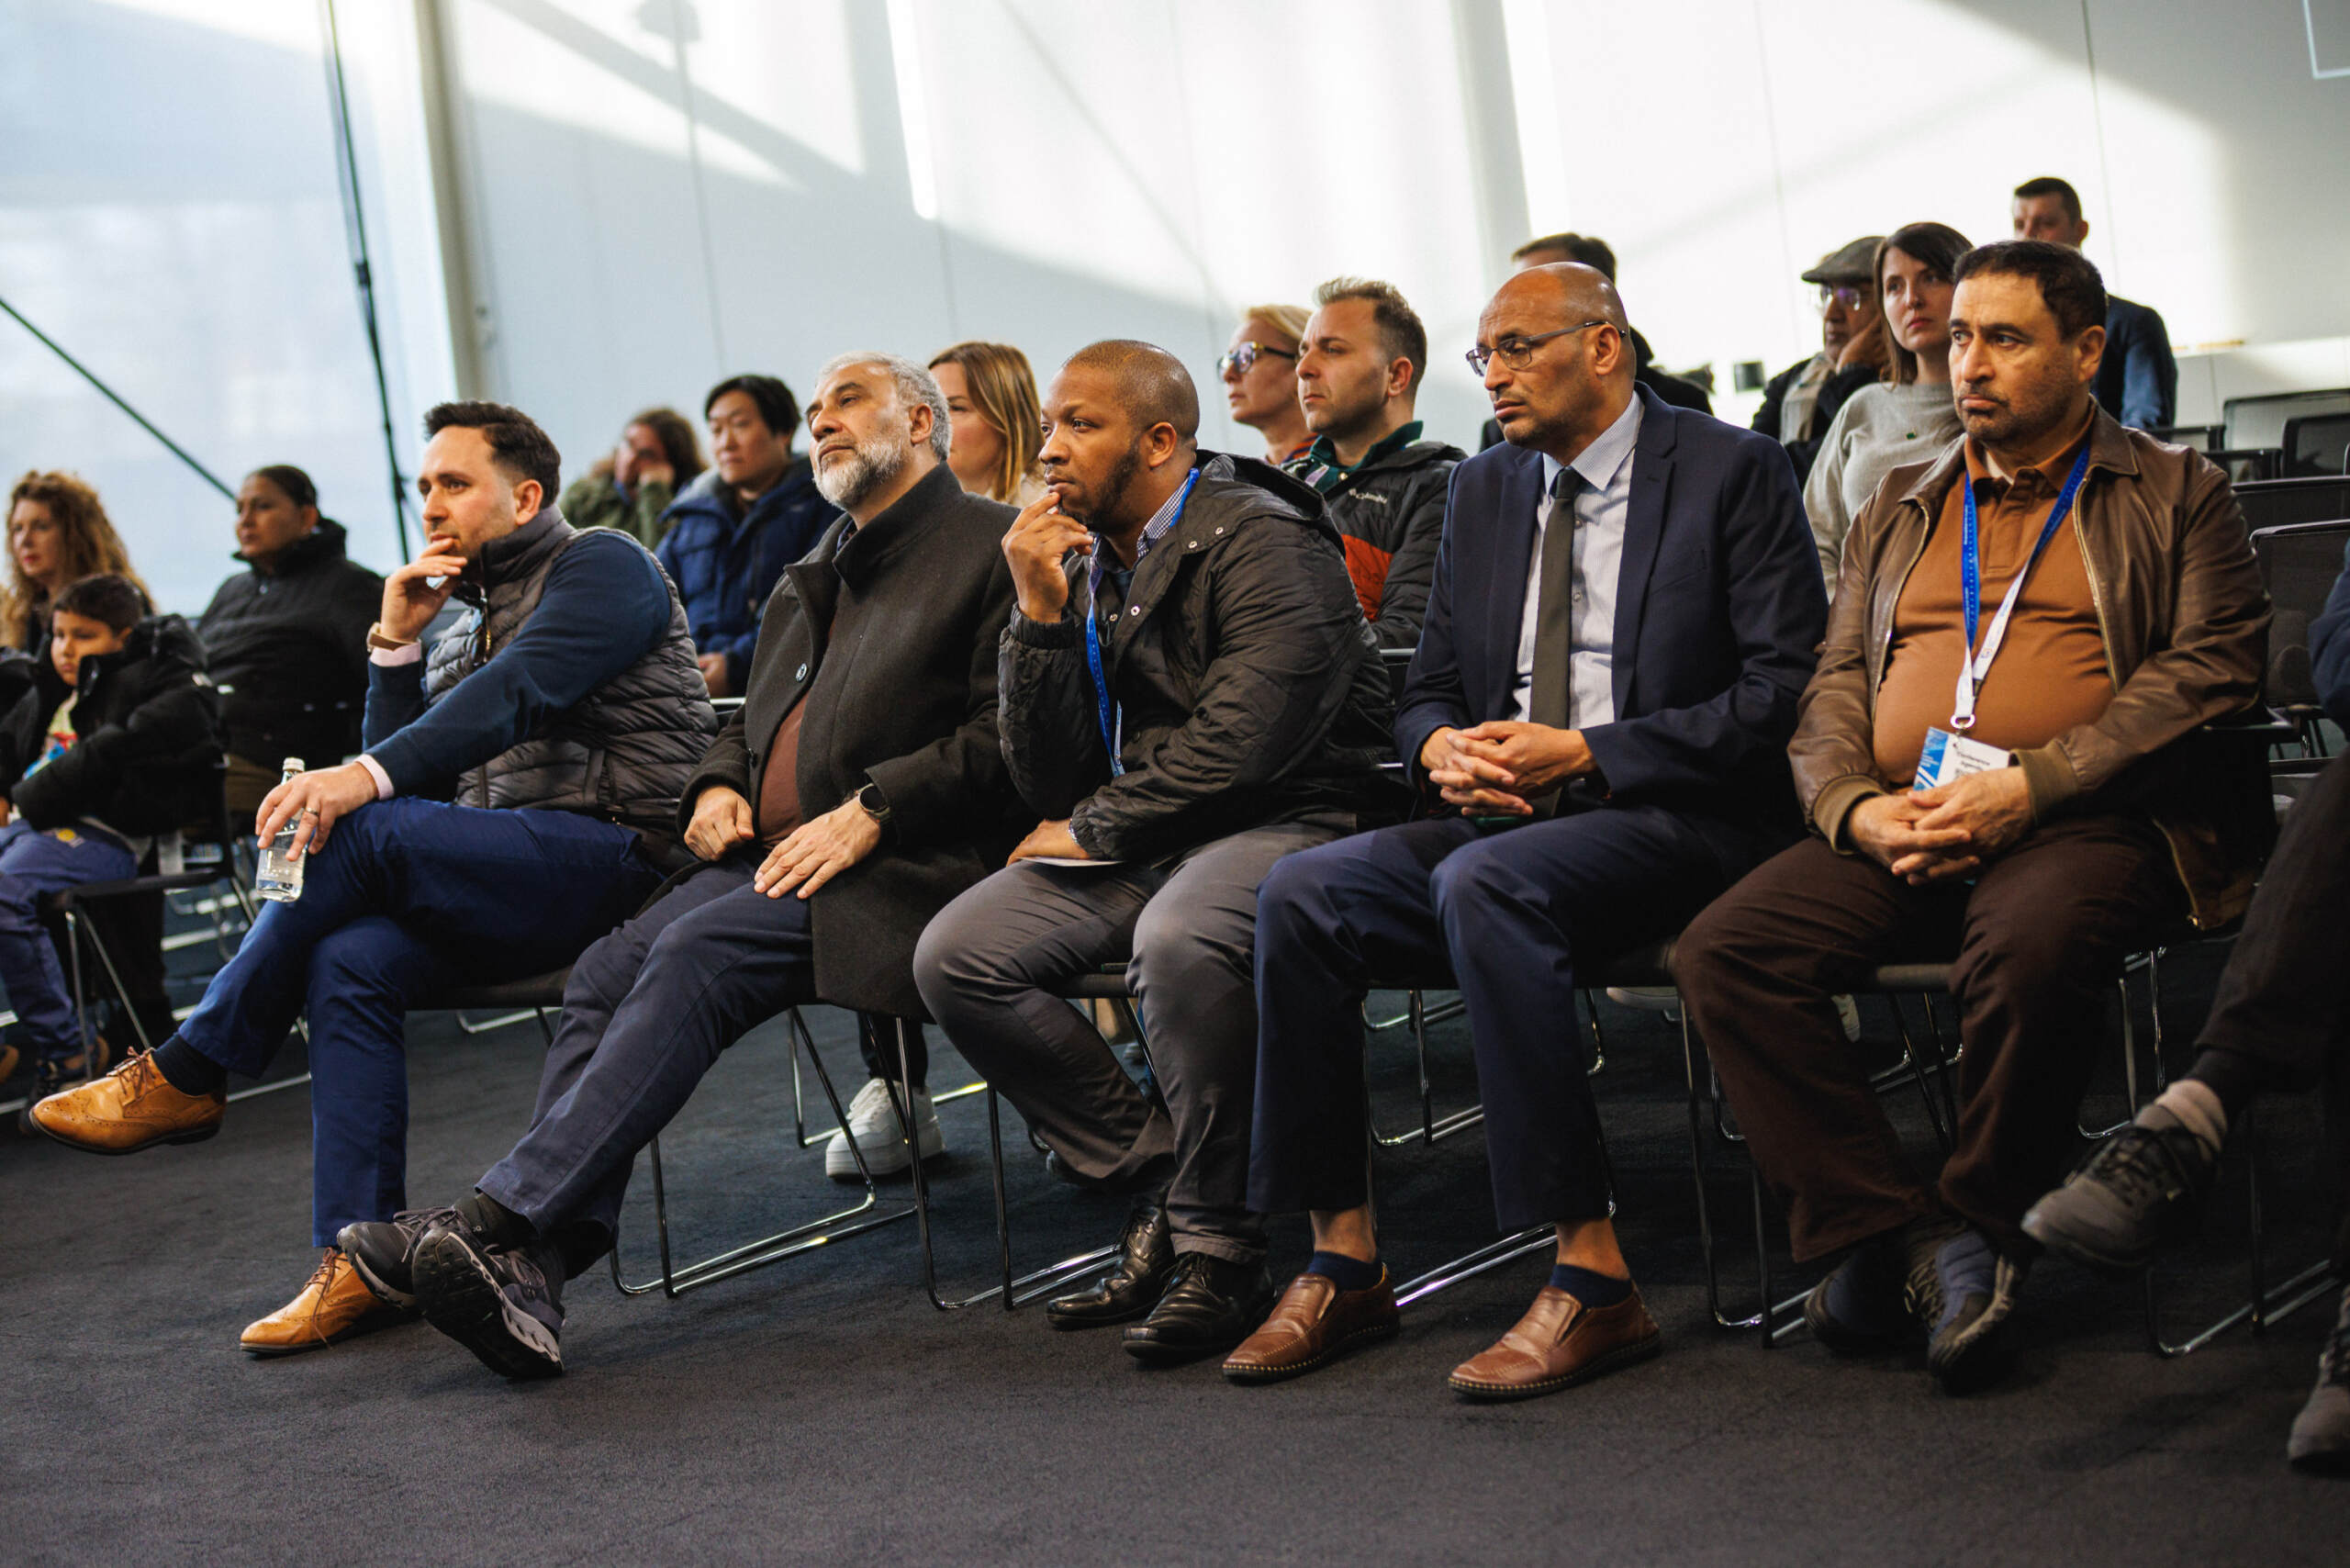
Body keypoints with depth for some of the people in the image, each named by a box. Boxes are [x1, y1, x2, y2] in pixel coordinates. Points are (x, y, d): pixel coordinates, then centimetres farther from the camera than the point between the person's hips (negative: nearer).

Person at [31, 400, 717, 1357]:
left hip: (615, 855, -7)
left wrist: (368, 778, -32)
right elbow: (414, 775, 17)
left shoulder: (602, 565, 0)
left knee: (360, 831, -26)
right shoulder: (462, 625, 25)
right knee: (350, 961, -22)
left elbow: (520, 690, -19)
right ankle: (359, 1263, -23)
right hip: (504, 875, 7)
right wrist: (395, 642, 5)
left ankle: (185, 1077, -14)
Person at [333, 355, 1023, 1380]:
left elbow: (1008, 735, -9)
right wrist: (718, 785, 10)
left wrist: (867, 813, -16)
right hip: (771, 857, 8)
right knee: (610, 966, -18)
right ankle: (531, 1275, -28)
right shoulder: (809, 583, 29)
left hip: (899, 871, -7)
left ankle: (497, 1218, -35)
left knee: (697, 953, -30)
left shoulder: (994, 545, 2)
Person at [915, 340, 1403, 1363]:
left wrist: (1095, 828, -9)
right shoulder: (1082, 564, 11)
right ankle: (1156, 1188, -4)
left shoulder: (1263, 542, -10)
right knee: (954, 957, -11)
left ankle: (1216, 1246, -19)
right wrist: (1040, 616, -5)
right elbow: (1050, 785, 6)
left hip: (1284, 821, -7)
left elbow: (1241, 742, -21)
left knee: (1177, 942, -38)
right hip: (1140, 846, 7)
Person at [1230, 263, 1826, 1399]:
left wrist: (1587, 752, -15)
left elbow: (1782, 692, -9)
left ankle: (1593, 1282, -31)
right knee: (1299, 898, -17)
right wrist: (1441, 748, -4)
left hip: (1682, 821, -6)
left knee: (1486, 885, -35)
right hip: (1507, 821, 6)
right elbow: (1429, 689, 21)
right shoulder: (1482, 492, 18)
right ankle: (1344, 1265, -9)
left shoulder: (1732, 472, -1)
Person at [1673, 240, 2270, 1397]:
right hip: (1894, 836, 5)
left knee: (2028, 948, -38)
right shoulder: (1899, 509, 26)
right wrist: (1856, 807, -5)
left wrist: (2029, 786, -14)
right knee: (1723, 952, -22)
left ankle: (1984, 1227, -13)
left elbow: (2214, 672, -2)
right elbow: (1834, 684, 19)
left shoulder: (2177, 497, 13)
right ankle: (1911, 1239, -20)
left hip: (2087, 824, -4)